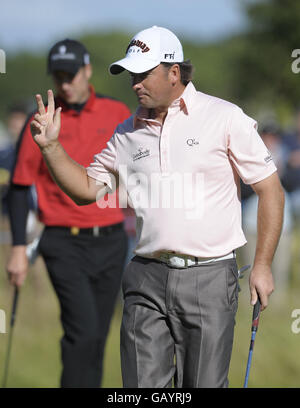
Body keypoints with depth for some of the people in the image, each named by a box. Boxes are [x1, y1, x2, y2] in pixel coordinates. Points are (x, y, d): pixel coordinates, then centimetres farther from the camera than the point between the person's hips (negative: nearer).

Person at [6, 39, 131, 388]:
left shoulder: (116, 114, 4)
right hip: (64, 244, -3)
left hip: (111, 242, 3)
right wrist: (18, 249, -5)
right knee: (83, 332, -17)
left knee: (97, 337, 8)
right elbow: (19, 188, 1)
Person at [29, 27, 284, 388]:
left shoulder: (225, 118, -2)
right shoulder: (127, 133, 11)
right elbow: (87, 189, 18)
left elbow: (270, 189, -1)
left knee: (205, 384, 0)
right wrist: (51, 146, 2)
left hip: (209, 277, -4)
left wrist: (262, 265, -6)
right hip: (147, 277, 4)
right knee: (142, 385, 1)